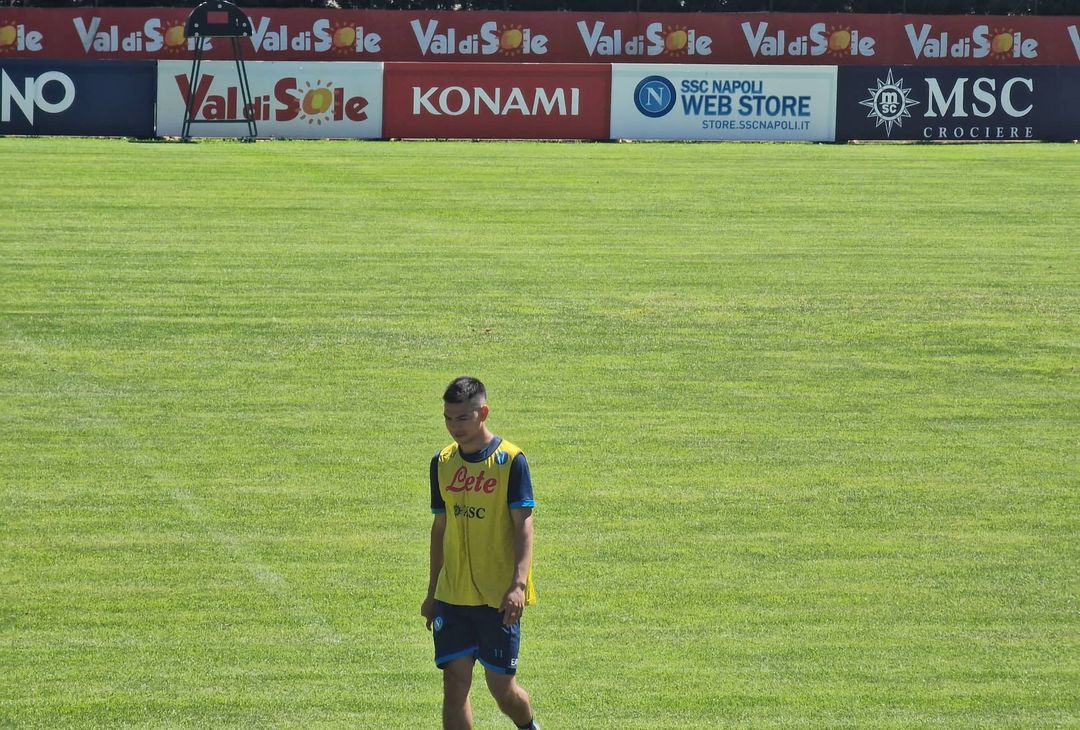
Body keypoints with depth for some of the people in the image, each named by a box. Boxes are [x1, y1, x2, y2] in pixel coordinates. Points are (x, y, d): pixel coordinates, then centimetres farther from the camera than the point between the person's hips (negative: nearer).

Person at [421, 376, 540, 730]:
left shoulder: (511, 461, -7)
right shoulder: (443, 463, 8)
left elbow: (523, 526, -10)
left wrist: (518, 584, -22)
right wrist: (432, 593, 16)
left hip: (498, 596, -4)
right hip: (452, 595, 4)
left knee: (501, 685, 2)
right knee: (455, 682, -3)